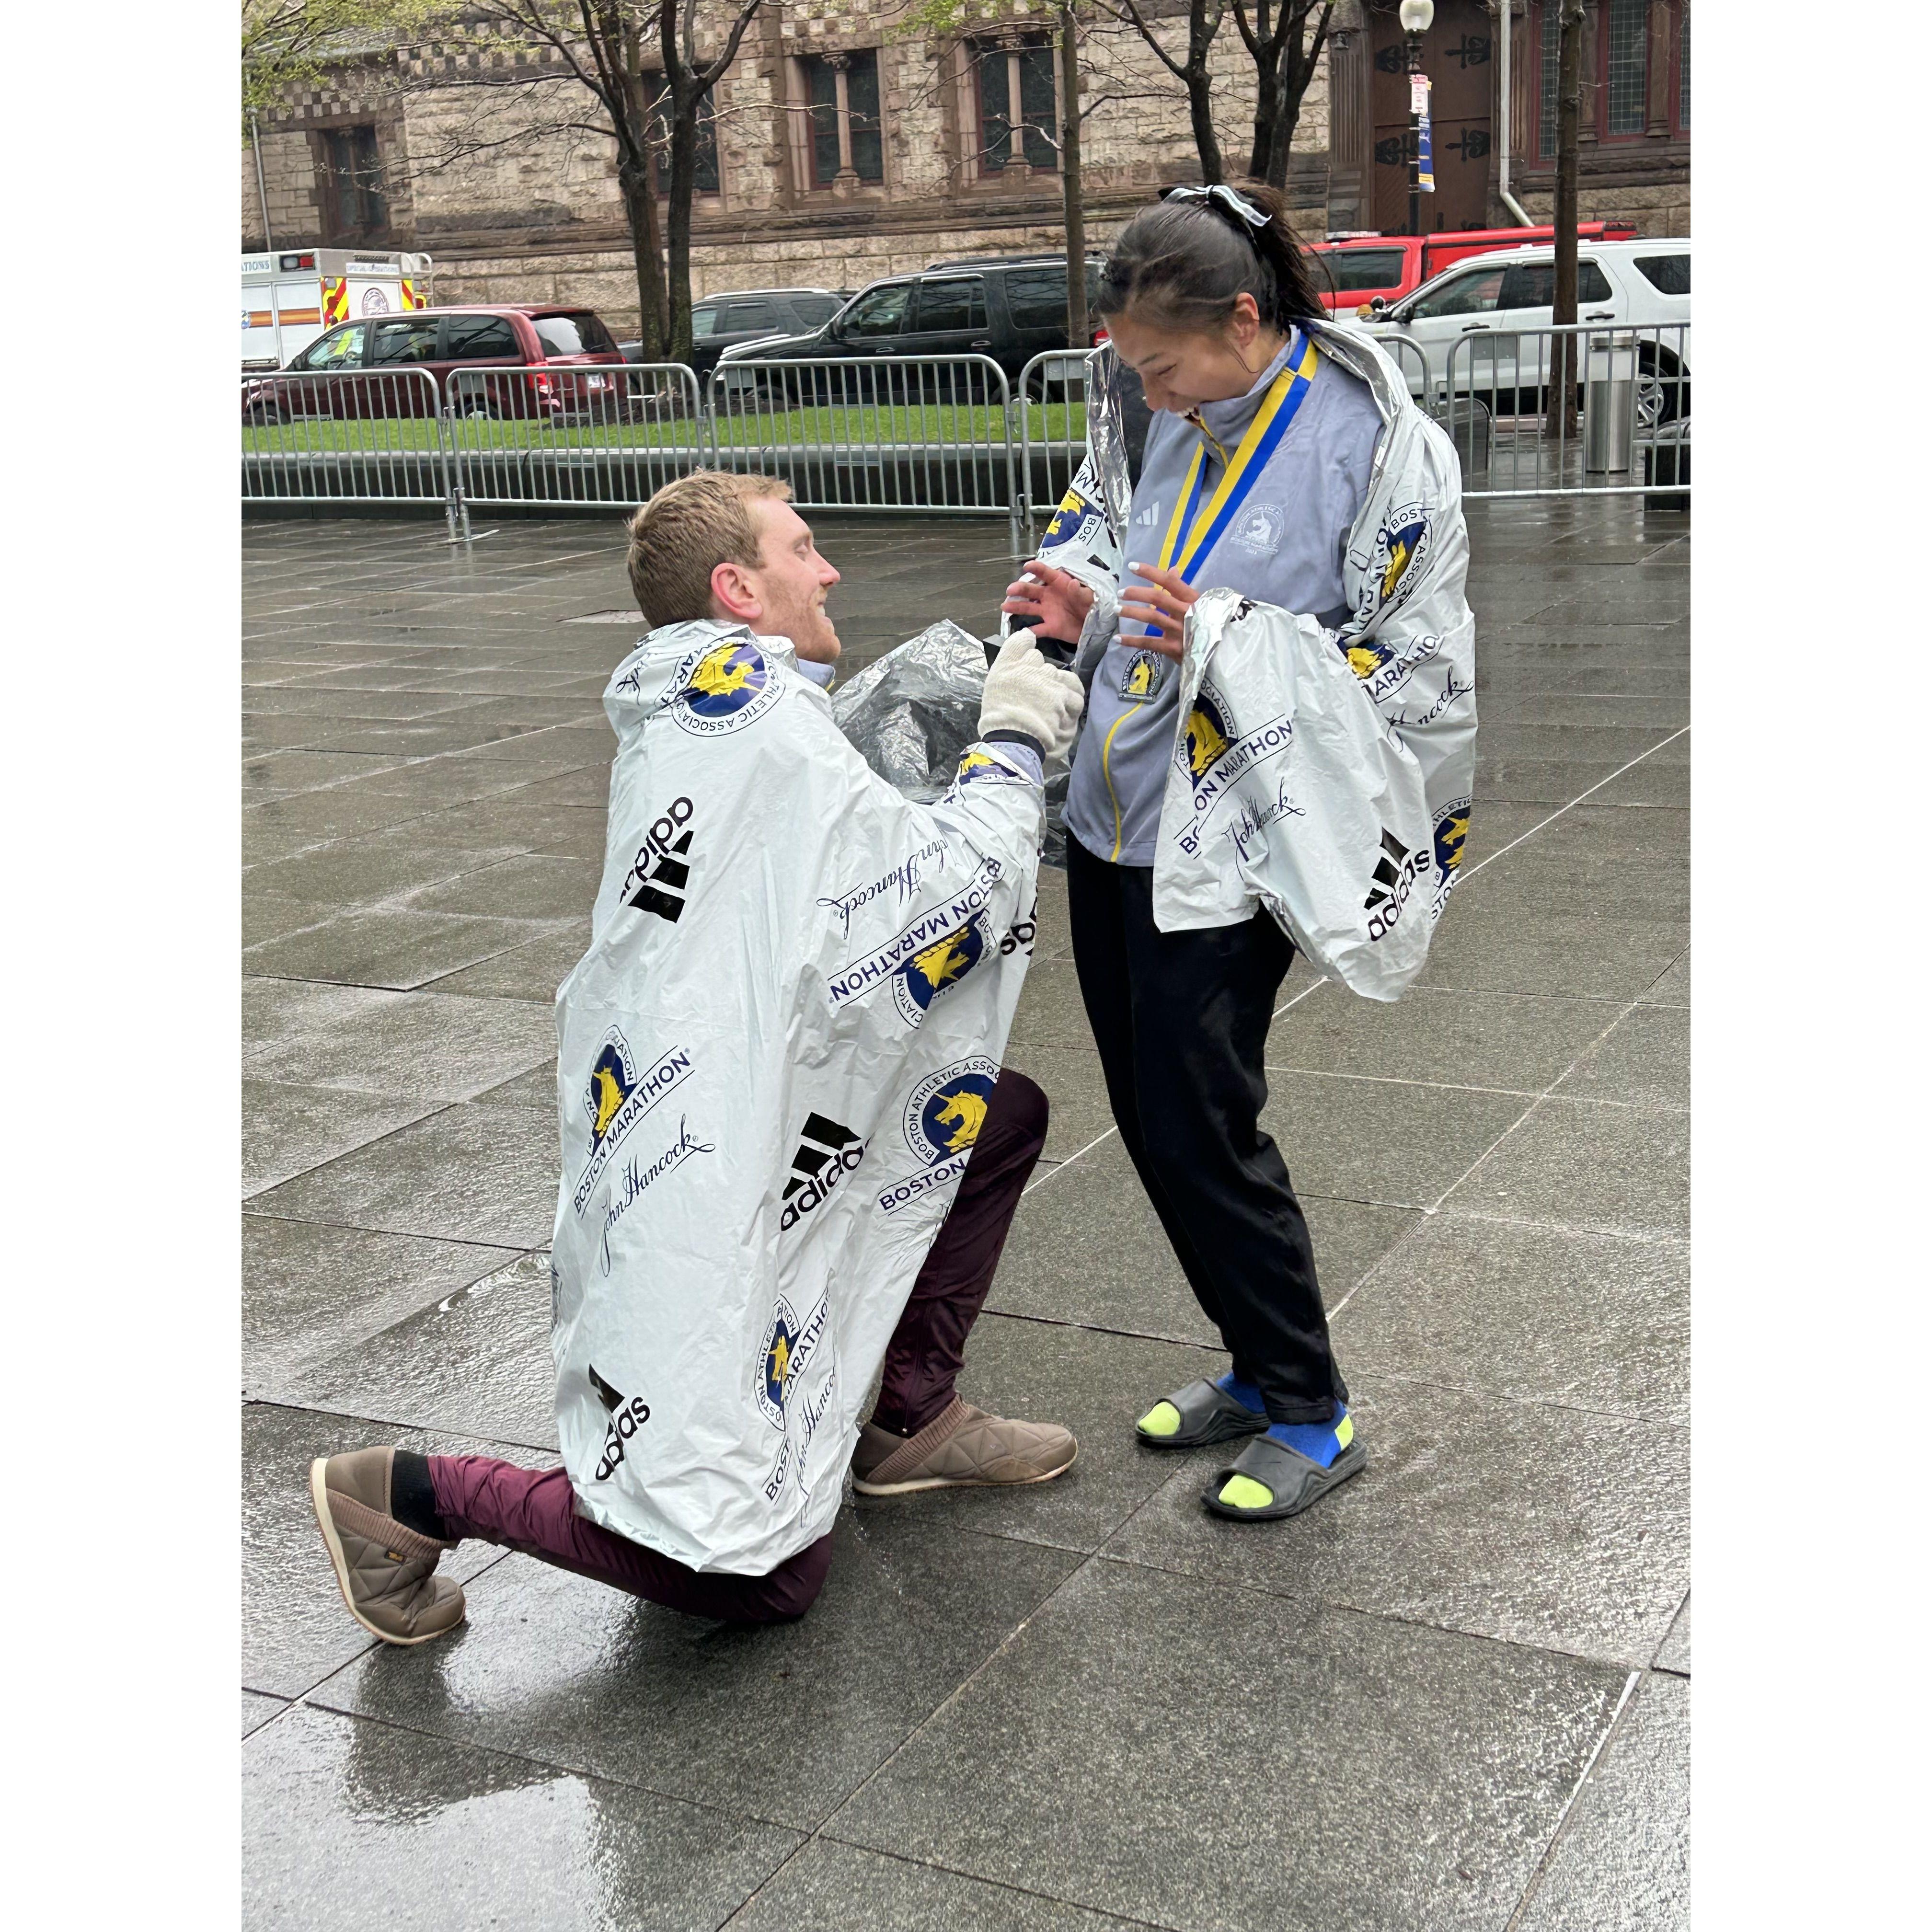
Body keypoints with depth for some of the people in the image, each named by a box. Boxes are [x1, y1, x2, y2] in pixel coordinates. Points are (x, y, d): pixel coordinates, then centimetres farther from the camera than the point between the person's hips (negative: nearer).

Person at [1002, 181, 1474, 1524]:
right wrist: (1089, 606, -1)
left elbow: (1415, 667, -13)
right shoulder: (1179, 422, 5)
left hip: (1224, 848, -7)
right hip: (1113, 822, 8)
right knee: (1151, 1121, 13)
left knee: (1200, 1133, -4)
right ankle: (1258, 1372, 31)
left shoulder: (1379, 444, -15)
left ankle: (1315, 1413, 15)